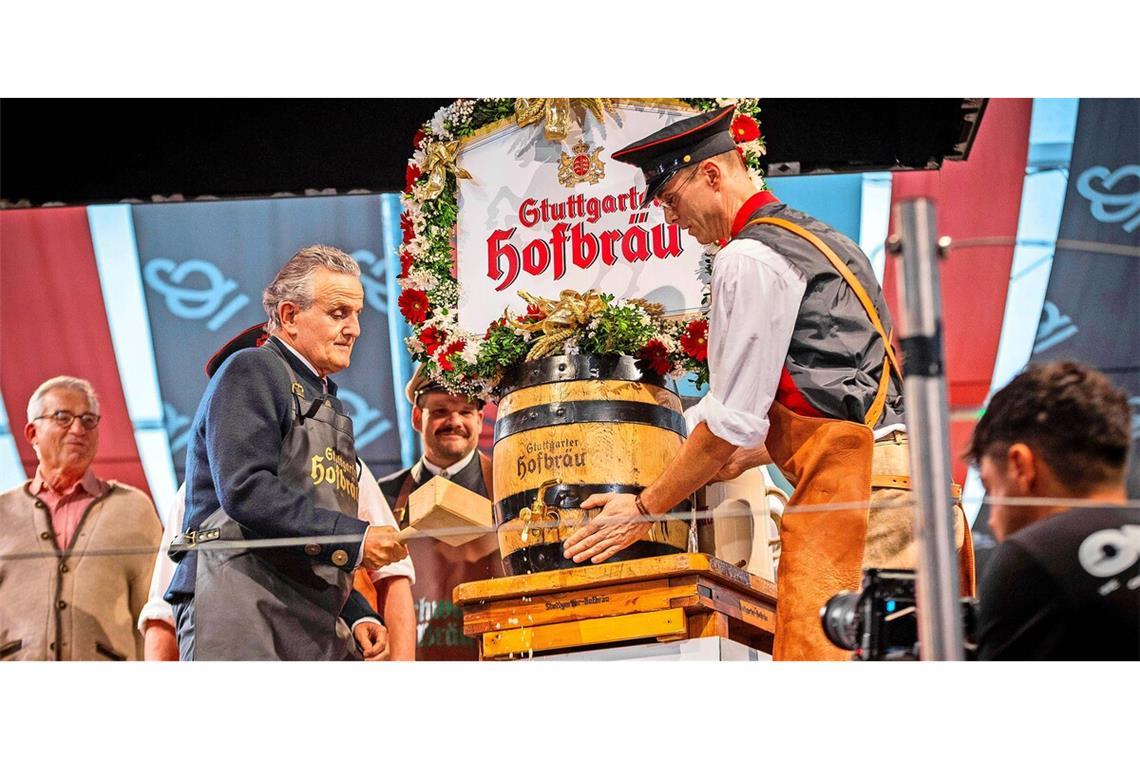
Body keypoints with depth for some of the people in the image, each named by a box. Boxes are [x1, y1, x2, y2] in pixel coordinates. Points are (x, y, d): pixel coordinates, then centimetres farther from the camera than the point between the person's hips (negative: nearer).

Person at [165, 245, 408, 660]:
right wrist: (354, 536, -17)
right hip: (239, 609, -8)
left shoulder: (326, 403, 26)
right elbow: (246, 491, -16)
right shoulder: (252, 372, 0)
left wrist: (358, 614, 11)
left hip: (311, 626, 8)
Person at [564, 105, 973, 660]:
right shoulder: (821, 240, 25)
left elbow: (732, 421, -6)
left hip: (849, 489, -10)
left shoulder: (750, 257, -4)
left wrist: (644, 509, 4)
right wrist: (743, 459, 34)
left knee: (819, 650, -13)